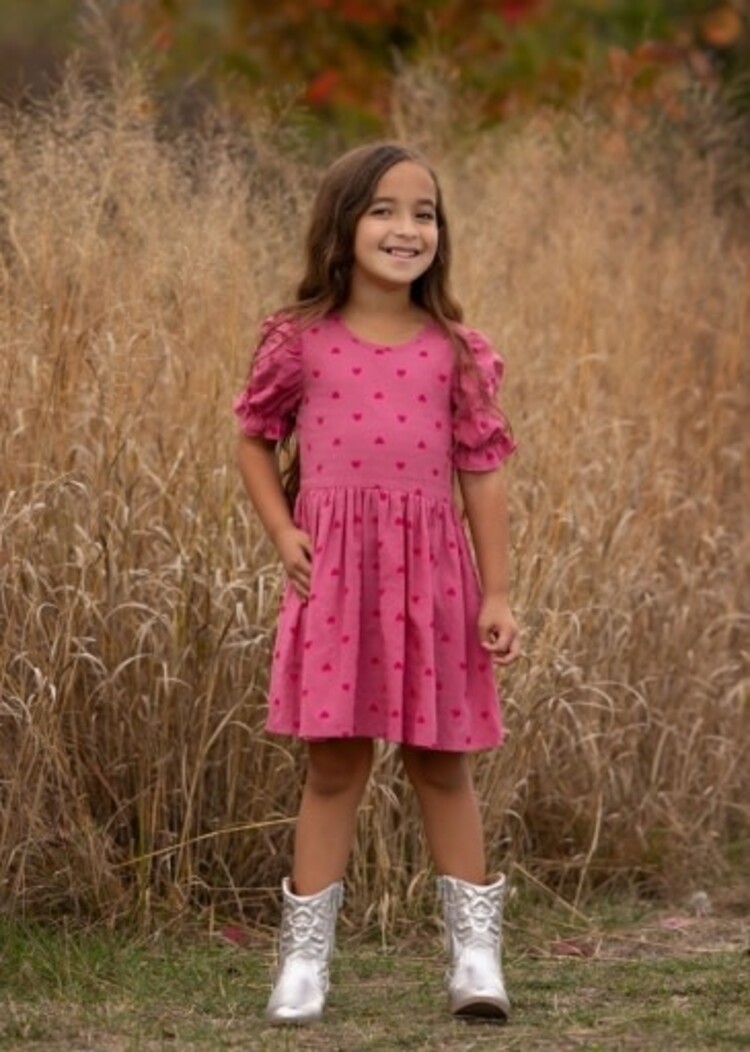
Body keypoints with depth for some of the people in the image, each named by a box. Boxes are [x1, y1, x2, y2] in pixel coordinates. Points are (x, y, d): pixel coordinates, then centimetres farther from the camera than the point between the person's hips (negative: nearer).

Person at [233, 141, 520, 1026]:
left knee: (441, 762, 8)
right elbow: (255, 439, 11)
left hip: (431, 576, 1)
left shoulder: (457, 352, 1)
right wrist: (282, 533, -3)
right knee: (334, 761, 2)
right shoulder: (299, 342, -1)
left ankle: (475, 954, 15)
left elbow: (482, 476, 2)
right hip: (334, 571, -1)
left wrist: (496, 593, 0)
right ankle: (304, 959, 9)